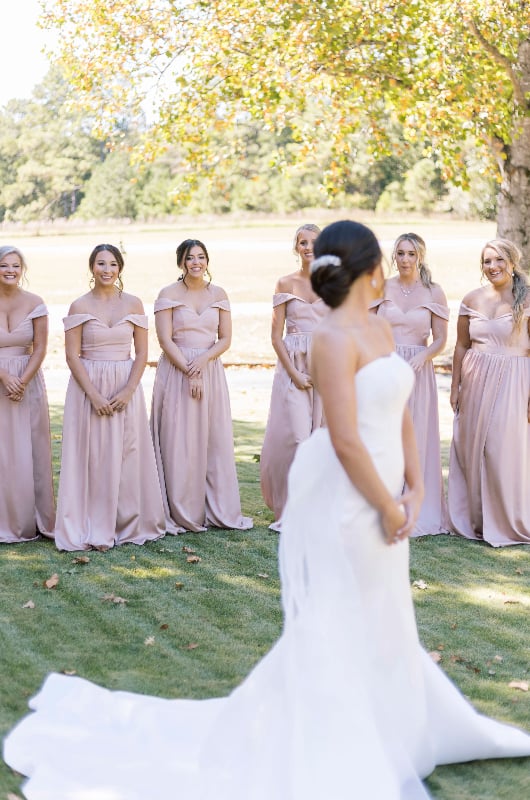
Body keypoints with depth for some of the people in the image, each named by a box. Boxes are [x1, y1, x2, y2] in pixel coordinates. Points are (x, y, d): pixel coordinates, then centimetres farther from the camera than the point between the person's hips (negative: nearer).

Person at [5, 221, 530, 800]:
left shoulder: (379, 329, 9)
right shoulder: (334, 339, -19)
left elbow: (400, 413, 13)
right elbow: (346, 441, -23)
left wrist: (414, 489, 5)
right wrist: (389, 509, -15)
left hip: (379, 494, 9)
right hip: (343, 499, -9)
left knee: (377, 624, 22)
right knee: (335, 631, 3)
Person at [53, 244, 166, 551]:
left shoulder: (133, 304, 4)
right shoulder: (79, 306, -1)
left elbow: (142, 353, 3)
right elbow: (73, 356, -4)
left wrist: (128, 391, -9)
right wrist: (94, 395, -13)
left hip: (126, 388, 2)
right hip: (88, 387, -1)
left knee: (127, 455, 4)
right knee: (91, 457, 0)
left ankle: (130, 523, 17)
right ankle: (92, 529, 8)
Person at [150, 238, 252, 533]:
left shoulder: (218, 295, 9)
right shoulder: (168, 294, -2)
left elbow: (225, 339, 5)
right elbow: (165, 340, -8)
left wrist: (203, 359, -13)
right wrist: (189, 372, -15)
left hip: (211, 372, 3)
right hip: (176, 371, -3)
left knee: (216, 440, 4)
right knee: (179, 442, -2)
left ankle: (219, 510, 14)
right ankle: (181, 513, 6)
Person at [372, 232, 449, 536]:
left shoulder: (434, 293, 1)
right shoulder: (380, 289, 4)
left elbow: (440, 340, 1)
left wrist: (423, 356, -17)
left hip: (417, 373, -1)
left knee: (416, 439, 2)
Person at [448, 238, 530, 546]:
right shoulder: (473, 299, 6)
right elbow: (461, 346, 12)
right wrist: (455, 387, 10)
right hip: (475, 381, 4)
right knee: (471, 448, 8)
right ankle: (473, 518, 23)